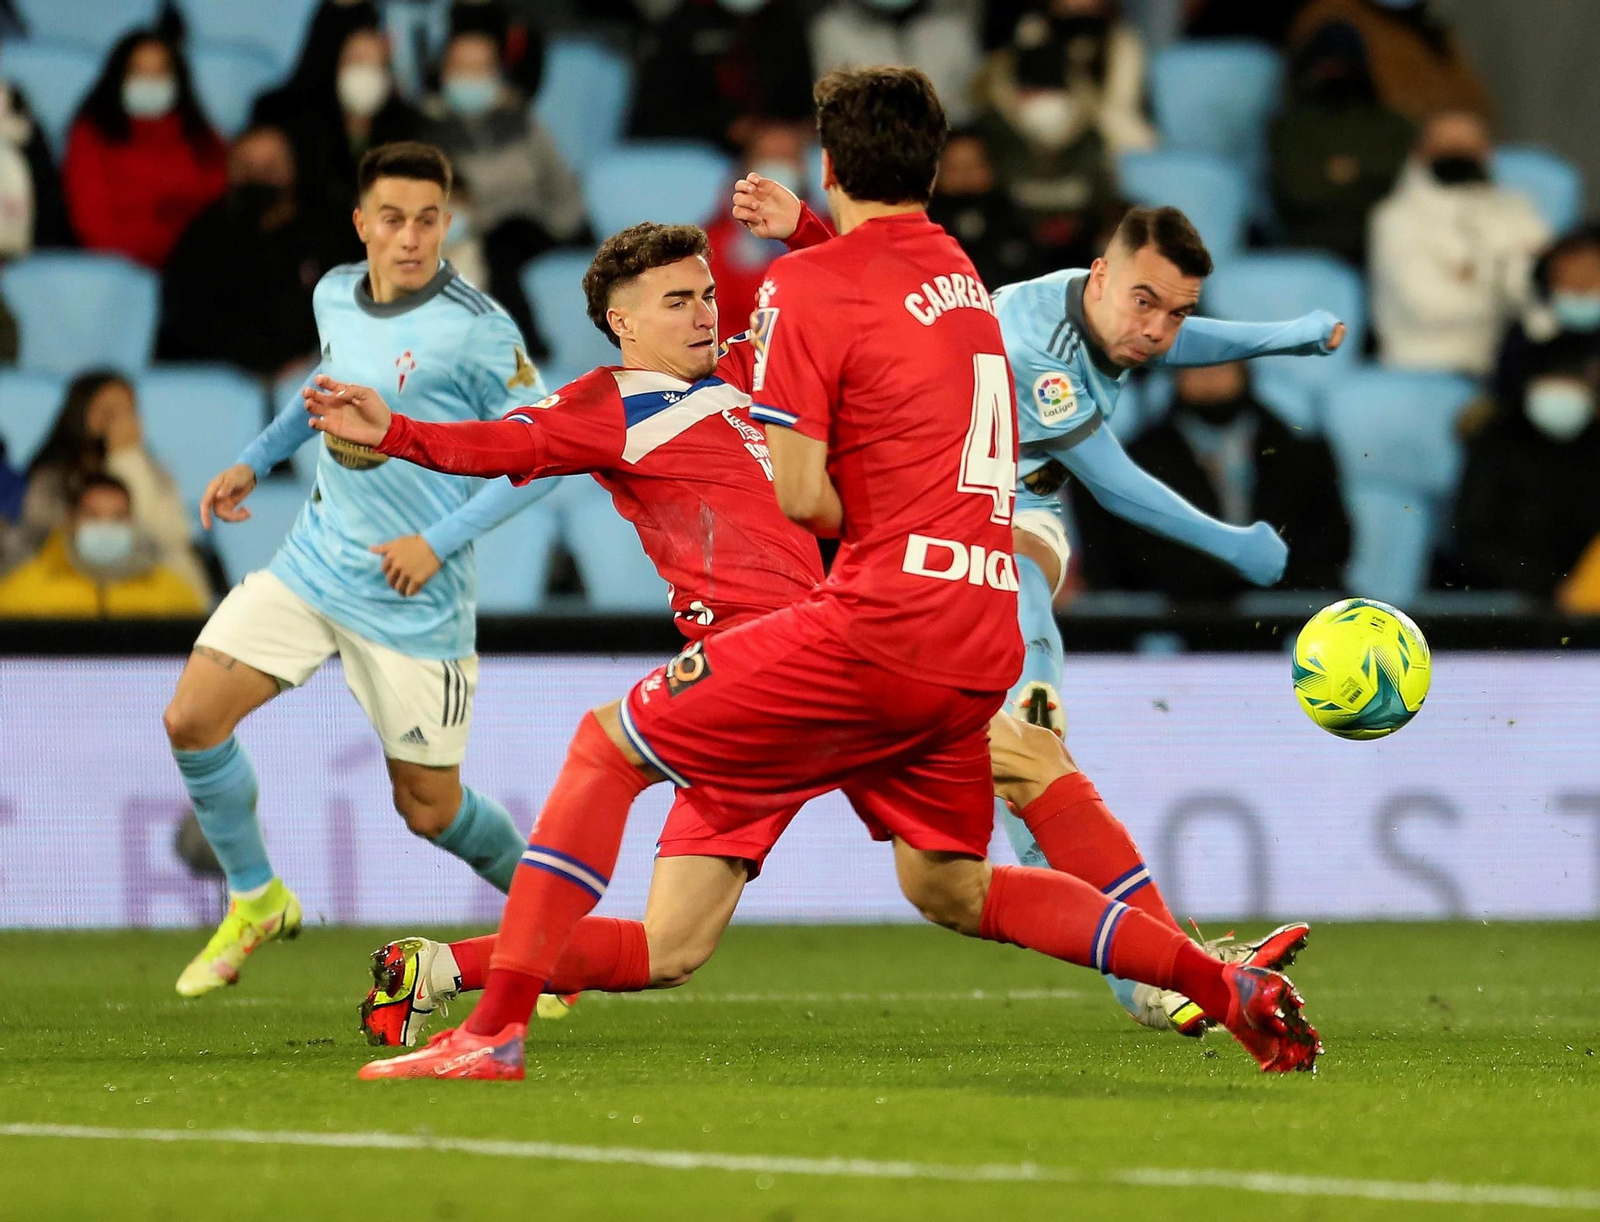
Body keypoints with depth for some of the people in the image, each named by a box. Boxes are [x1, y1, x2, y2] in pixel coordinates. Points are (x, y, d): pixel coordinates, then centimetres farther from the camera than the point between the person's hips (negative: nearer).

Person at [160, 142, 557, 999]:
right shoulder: (335, 295, 2)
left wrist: (441, 541, -20)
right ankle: (256, 902, 14)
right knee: (192, 718, -8)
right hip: (313, 564, 6)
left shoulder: (475, 330, -18)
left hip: (413, 599, -5)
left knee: (428, 807, 2)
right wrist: (256, 460, 17)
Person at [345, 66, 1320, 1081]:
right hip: (984, 644, 7)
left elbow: (799, 496, -10)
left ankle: (495, 1031, -8)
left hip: (884, 620, -7)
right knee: (948, 889, 24)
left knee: (608, 747, 1)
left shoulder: (811, 284, -5)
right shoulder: (959, 272, 17)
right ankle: (1228, 987, 17)